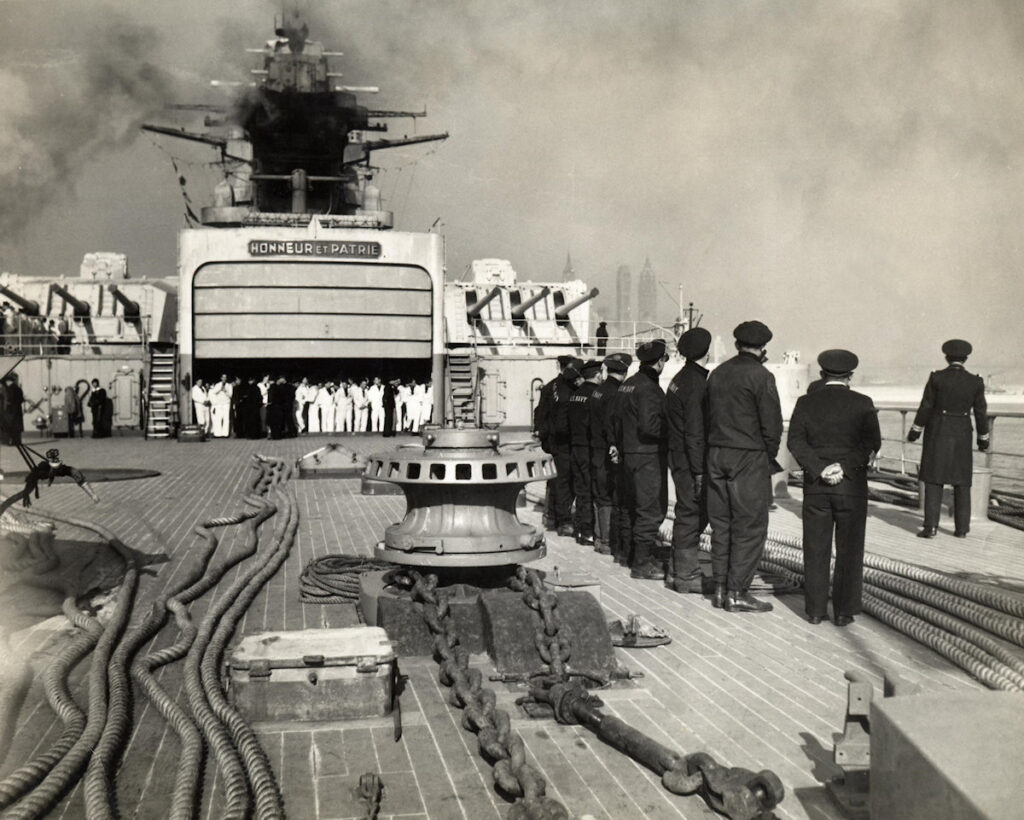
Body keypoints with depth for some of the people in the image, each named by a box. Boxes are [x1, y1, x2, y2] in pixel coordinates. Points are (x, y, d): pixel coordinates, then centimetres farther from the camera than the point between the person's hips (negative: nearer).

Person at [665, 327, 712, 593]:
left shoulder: (680, 379, 13)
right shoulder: (696, 383, -17)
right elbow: (695, 432, -21)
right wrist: (699, 470, -20)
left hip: (678, 458, 10)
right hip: (690, 461, -10)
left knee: (689, 513, 17)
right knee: (692, 514, -2)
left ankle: (680, 569, 25)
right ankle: (684, 576, 4)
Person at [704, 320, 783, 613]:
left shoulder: (718, 373, 11)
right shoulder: (760, 376, -10)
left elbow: (708, 416, 12)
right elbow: (772, 424, -12)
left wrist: (715, 449, 13)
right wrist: (769, 457, 2)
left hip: (716, 455, 7)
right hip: (749, 458, -7)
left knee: (721, 524, 11)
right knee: (750, 527, -1)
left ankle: (720, 588, 15)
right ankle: (737, 592, -1)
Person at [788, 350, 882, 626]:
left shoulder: (805, 403, 2)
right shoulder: (862, 403, -2)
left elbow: (795, 441, -7)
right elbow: (873, 442, -12)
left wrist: (820, 469, -13)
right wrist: (845, 466, -16)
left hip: (816, 486, 2)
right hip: (852, 486, -1)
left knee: (816, 550, 8)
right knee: (849, 550, 6)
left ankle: (815, 609, 12)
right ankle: (844, 611, 8)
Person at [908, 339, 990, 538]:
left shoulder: (936, 378, -9)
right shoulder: (975, 382, -3)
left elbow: (926, 407, -8)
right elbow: (981, 413, 1)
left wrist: (915, 431, 2)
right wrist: (983, 439, 11)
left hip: (937, 433, -2)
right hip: (962, 436, 2)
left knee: (934, 480, 0)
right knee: (961, 482, 11)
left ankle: (931, 527, -6)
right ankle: (961, 528, 11)